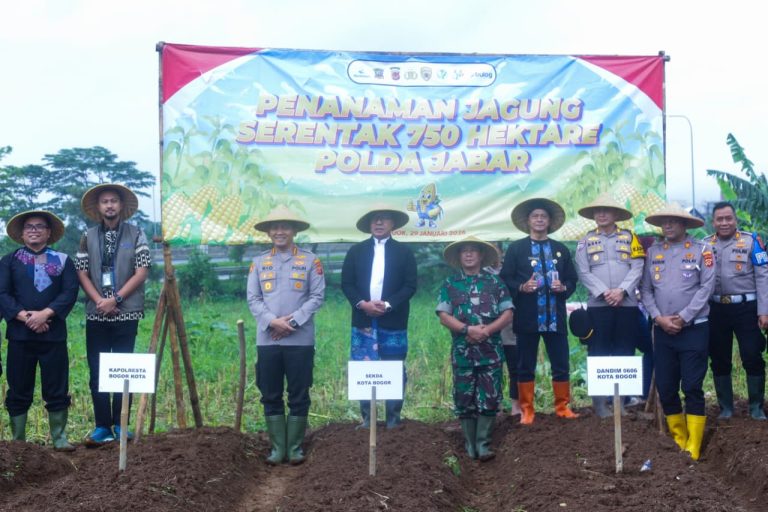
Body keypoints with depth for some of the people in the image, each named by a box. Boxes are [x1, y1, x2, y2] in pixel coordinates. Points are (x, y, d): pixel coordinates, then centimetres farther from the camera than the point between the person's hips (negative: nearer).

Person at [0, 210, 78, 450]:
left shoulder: (63, 260, 9)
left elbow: (70, 292, -3)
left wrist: (45, 314, -16)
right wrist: (25, 316, -14)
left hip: (53, 334, -1)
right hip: (19, 334, 1)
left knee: (57, 391, 2)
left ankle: (59, 439, 12)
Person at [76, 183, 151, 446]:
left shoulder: (136, 234, 2)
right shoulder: (88, 236, 8)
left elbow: (142, 272, -5)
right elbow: (82, 272, 4)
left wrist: (115, 299, -12)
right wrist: (99, 301, -10)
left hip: (126, 313, -2)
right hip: (96, 315, 2)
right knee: (97, 372, 2)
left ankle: (119, 425, 13)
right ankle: (102, 426, 9)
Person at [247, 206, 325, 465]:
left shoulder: (310, 260, 3)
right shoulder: (259, 262, 10)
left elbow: (317, 296, -2)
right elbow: (253, 299, 4)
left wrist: (292, 320, -13)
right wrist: (272, 321, -12)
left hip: (300, 340, -2)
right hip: (267, 340, 2)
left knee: (299, 396, 3)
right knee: (271, 396, 6)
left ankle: (295, 448, 14)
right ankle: (277, 448, 15)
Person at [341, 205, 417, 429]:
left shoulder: (404, 252, 5)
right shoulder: (356, 251, 9)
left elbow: (410, 286, -1)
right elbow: (347, 283, 5)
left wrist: (388, 304, -14)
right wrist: (362, 304, -12)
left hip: (393, 321, -1)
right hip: (363, 321, 1)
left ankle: (393, 420, 12)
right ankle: (367, 419, 11)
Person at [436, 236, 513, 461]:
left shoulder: (494, 282, 7)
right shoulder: (450, 284, 7)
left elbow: (508, 314, 1)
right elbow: (444, 316, -1)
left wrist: (488, 329, -15)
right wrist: (468, 329, -16)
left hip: (491, 351, 0)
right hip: (462, 351, 0)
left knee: (489, 398, -2)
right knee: (464, 399, 4)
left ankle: (483, 445, 5)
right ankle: (470, 446, 14)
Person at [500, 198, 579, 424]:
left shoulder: (561, 249, 14)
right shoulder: (515, 248, 5)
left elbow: (572, 280, 13)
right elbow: (505, 279, -1)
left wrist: (564, 287, -8)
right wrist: (521, 287, -18)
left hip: (555, 317, 2)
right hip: (527, 317, -2)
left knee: (561, 365, 5)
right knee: (526, 367, 4)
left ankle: (563, 406, 19)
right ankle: (526, 410, 13)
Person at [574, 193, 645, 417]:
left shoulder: (629, 237, 10)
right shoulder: (586, 241, 9)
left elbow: (637, 268, 1)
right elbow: (584, 273, 0)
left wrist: (621, 290, -13)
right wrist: (604, 293, -13)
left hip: (627, 304, 1)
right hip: (598, 305, -1)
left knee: (625, 353, 5)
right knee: (599, 354, 0)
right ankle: (600, 401, 6)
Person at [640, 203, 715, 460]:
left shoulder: (701, 250, -1)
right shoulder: (653, 252, 8)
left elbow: (706, 287, -7)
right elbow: (645, 289, 5)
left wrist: (683, 318, -12)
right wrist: (659, 318, -8)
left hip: (693, 329, -4)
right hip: (662, 330, 4)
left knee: (692, 388, -3)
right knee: (665, 388, 7)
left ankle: (693, 449, 5)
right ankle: (678, 440, 22)